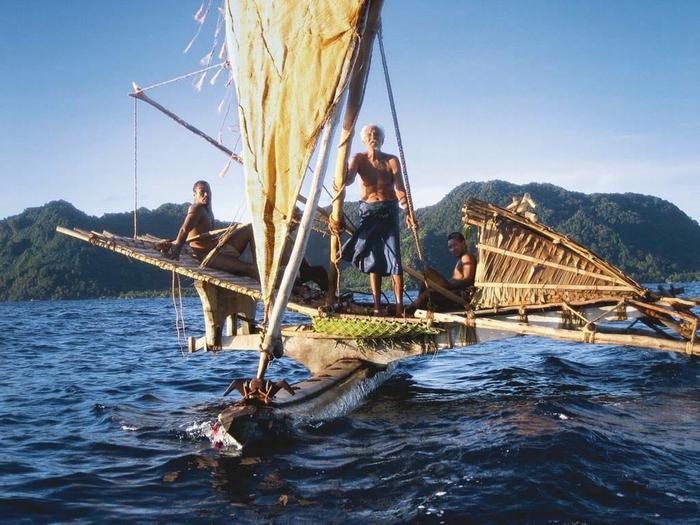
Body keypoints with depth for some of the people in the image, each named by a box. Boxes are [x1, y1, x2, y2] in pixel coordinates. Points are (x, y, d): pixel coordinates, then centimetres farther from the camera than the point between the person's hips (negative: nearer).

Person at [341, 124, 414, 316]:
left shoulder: (392, 161, 0)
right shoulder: (359, 159, 3)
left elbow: (400, 188, -10)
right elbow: (348, 179, -15)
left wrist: (407, 212, -25)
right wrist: (342, 180, -41)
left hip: (389, 210, -1)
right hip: (368, 210, 1)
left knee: (393, 258, -8)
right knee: (372, 260, 4)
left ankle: (399, 306, -7)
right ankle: (377, 306, 9)